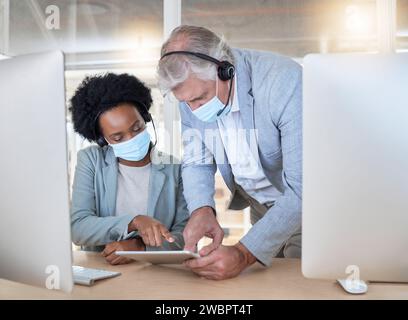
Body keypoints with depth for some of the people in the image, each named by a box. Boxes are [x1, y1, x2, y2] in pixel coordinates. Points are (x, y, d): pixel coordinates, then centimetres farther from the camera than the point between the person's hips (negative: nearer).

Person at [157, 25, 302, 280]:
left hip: (305, 207, -4)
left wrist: (245, 254, -44)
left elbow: (303, 189, -35)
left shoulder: (285, 82, -33)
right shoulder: (193, 89, -14)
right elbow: (197, 161, -5)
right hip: (262, 211, 5)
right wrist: (202, 209, -27)